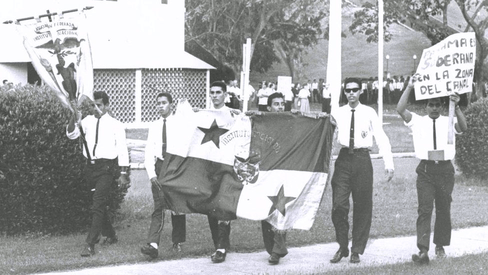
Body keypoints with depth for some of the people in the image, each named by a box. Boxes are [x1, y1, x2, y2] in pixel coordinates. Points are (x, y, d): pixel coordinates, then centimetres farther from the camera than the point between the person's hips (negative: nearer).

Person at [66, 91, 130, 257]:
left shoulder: (115, 125, -2)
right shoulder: (88, 121, 8)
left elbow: (122, 149, -1)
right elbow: (71, 134, 0)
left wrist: (123, 173, -5)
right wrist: (74, 119, -18)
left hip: (107, 167, -5)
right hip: (91, 166, 5)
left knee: (98, 205, -14)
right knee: (98, 204, 16)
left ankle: (90, 245, -16)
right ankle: (110, 235, 36)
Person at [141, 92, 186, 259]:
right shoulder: (154, 126, 9)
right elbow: (149, 152, 6)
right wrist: (151, 174, -6)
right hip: (159, 166, 2)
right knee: (158, 206, -8)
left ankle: (177, 242, 24)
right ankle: (153, 245, -19)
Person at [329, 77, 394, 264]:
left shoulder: (369, 113, 2)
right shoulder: (337, 114, 6)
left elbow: (381, 139, -1)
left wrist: (389, 164, -8)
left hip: (362, 159, -1)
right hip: (344, 159, 1)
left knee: (363, 207, 6)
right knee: (339, 205, -5)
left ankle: (357, 250, 17)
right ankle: (342, 247, 11)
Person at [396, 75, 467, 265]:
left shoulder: (449, 122, 6)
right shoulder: (418, 122, 5)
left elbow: (463, 127, -14)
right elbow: (400, 109, -8)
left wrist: (456, 108, -27)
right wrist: (409, 87, -15)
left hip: (445, 169, 1)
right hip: (425, 169, -1)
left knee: (444, 209, 12)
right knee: (424, 210, -9)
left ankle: (440, 246, 27)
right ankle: (423, 251, -16)